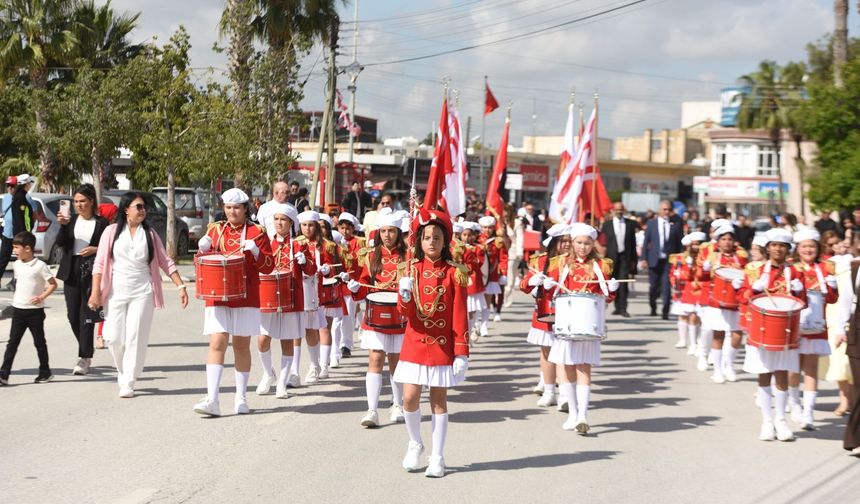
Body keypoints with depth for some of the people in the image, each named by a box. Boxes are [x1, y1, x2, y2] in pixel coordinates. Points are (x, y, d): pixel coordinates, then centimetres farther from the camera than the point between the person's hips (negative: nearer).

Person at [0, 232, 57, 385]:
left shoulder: (40, 266, -11)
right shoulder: (16, 265, 7)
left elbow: (53, 284, -9)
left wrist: (42, 297, -19)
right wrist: (17, 295, 9)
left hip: (35, 311, -5)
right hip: (18, 310, 5)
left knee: (39, 342, 7)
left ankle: (45, 372, 20)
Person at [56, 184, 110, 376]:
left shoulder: (101, 223, 1)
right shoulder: (71, 220, 9)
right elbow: (60, 243, -1)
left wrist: (96, 249, -13)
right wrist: (63, 225, -16)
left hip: (91, 273, -4)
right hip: (72, 273, 4)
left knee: (86, 316, -7)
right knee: (73, 316, 6)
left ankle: (84, 358, -3)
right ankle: (88, 349, 27)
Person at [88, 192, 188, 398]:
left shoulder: (149, 233, 7)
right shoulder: (112, 231, 2)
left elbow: (165, 262, 9)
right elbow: (100, 263, 1)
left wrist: (181, 286, 1)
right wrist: (96, 291, -6)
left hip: (142, 292, 0)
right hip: (116, 291, 0)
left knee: (136, 338, -4)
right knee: (114, 337, -2)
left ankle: (128, 383, 2)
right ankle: (123, 371, 25)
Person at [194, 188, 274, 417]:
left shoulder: (256, 232, 2)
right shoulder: (215, 230, 10)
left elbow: (269, 267, 0)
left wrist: (255, 252, -17)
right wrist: (203, 249, -6)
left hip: (245, 297, -1)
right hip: (218, 296, 1)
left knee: (242, 346, 6)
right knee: (217, 344, -8)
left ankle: (241, 398, 17)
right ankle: (212, 400, -14)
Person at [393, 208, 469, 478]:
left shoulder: (454, 273, -4)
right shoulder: (411, 270, 1)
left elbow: (460, 316, -4)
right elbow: (405, 312, -5)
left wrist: (462, 352, -8)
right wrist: (405, 295, -27)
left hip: (442, 345, -1)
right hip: (415, 344, 2)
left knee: (439, 400, 3)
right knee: (410, 398, -3)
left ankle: (437, 457, 11)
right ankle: (415, 444, 23)